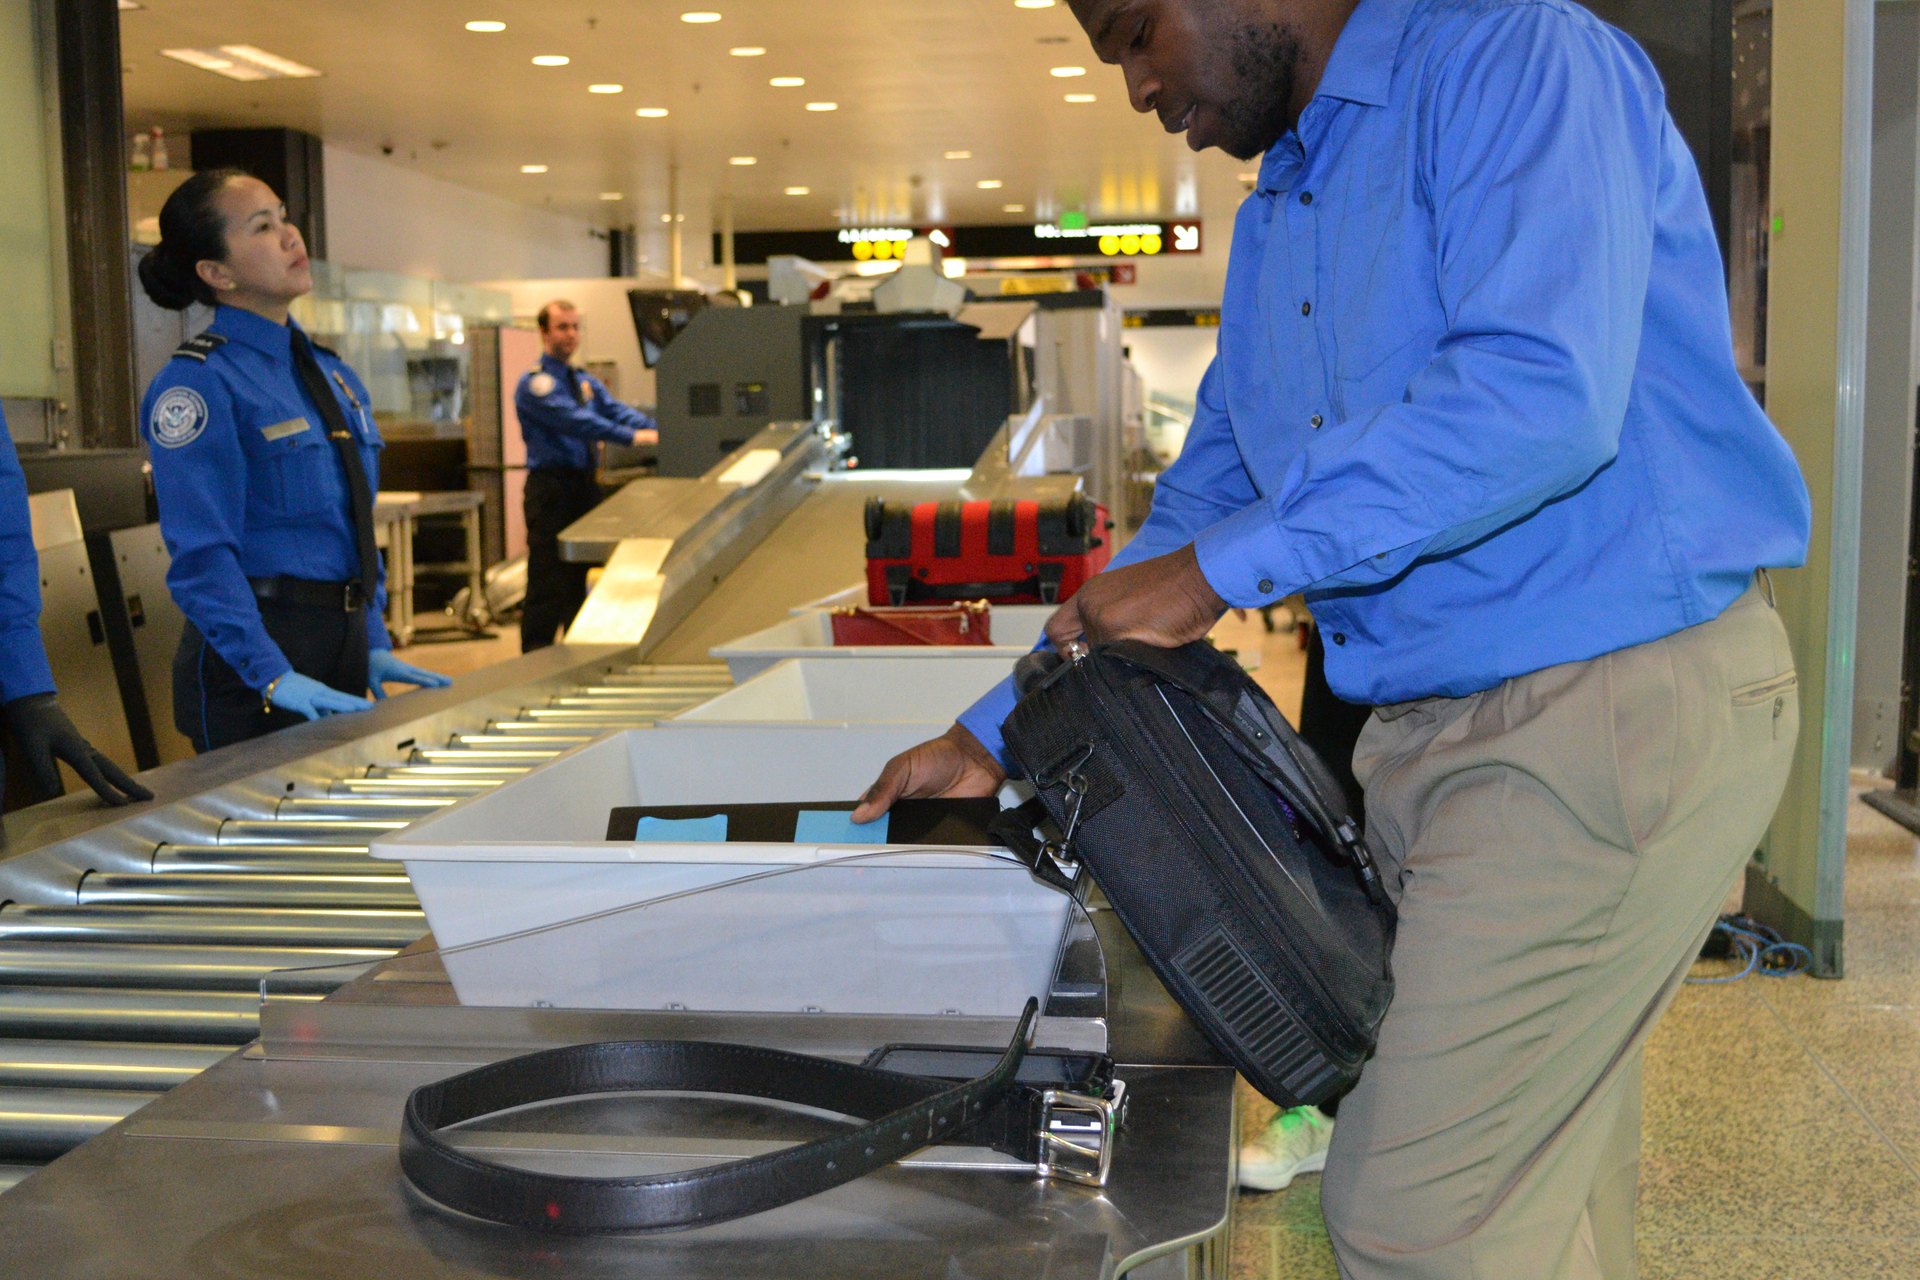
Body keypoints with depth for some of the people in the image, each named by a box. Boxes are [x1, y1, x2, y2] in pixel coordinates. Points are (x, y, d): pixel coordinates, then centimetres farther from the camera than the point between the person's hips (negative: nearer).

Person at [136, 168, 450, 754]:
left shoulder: (333, 374, 13)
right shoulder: (198, 383, -12)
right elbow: (203, 556, -18)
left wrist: (376, 647, 9)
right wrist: (275, 677, -26)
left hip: (345, 644, 7)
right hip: (248, 661, -7)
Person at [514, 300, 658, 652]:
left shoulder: (587, 382, 16)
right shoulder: (535, 383, -10)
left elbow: (617, 411, 3)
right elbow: (575, 421, -23)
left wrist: (659, 432, -15)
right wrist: (631, 437, -32)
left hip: (585, 486, 8)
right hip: (551, 488, -8)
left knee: (577, 578, 14)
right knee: (548, 583, -7)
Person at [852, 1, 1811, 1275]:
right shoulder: (1277, 216, 17)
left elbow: (1541, 392, -26)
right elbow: (1209, 499, 19)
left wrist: (1224, 567, -21)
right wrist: (995, 738, 14)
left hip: (1619, 704, -9)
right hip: (1432, 728, 9)